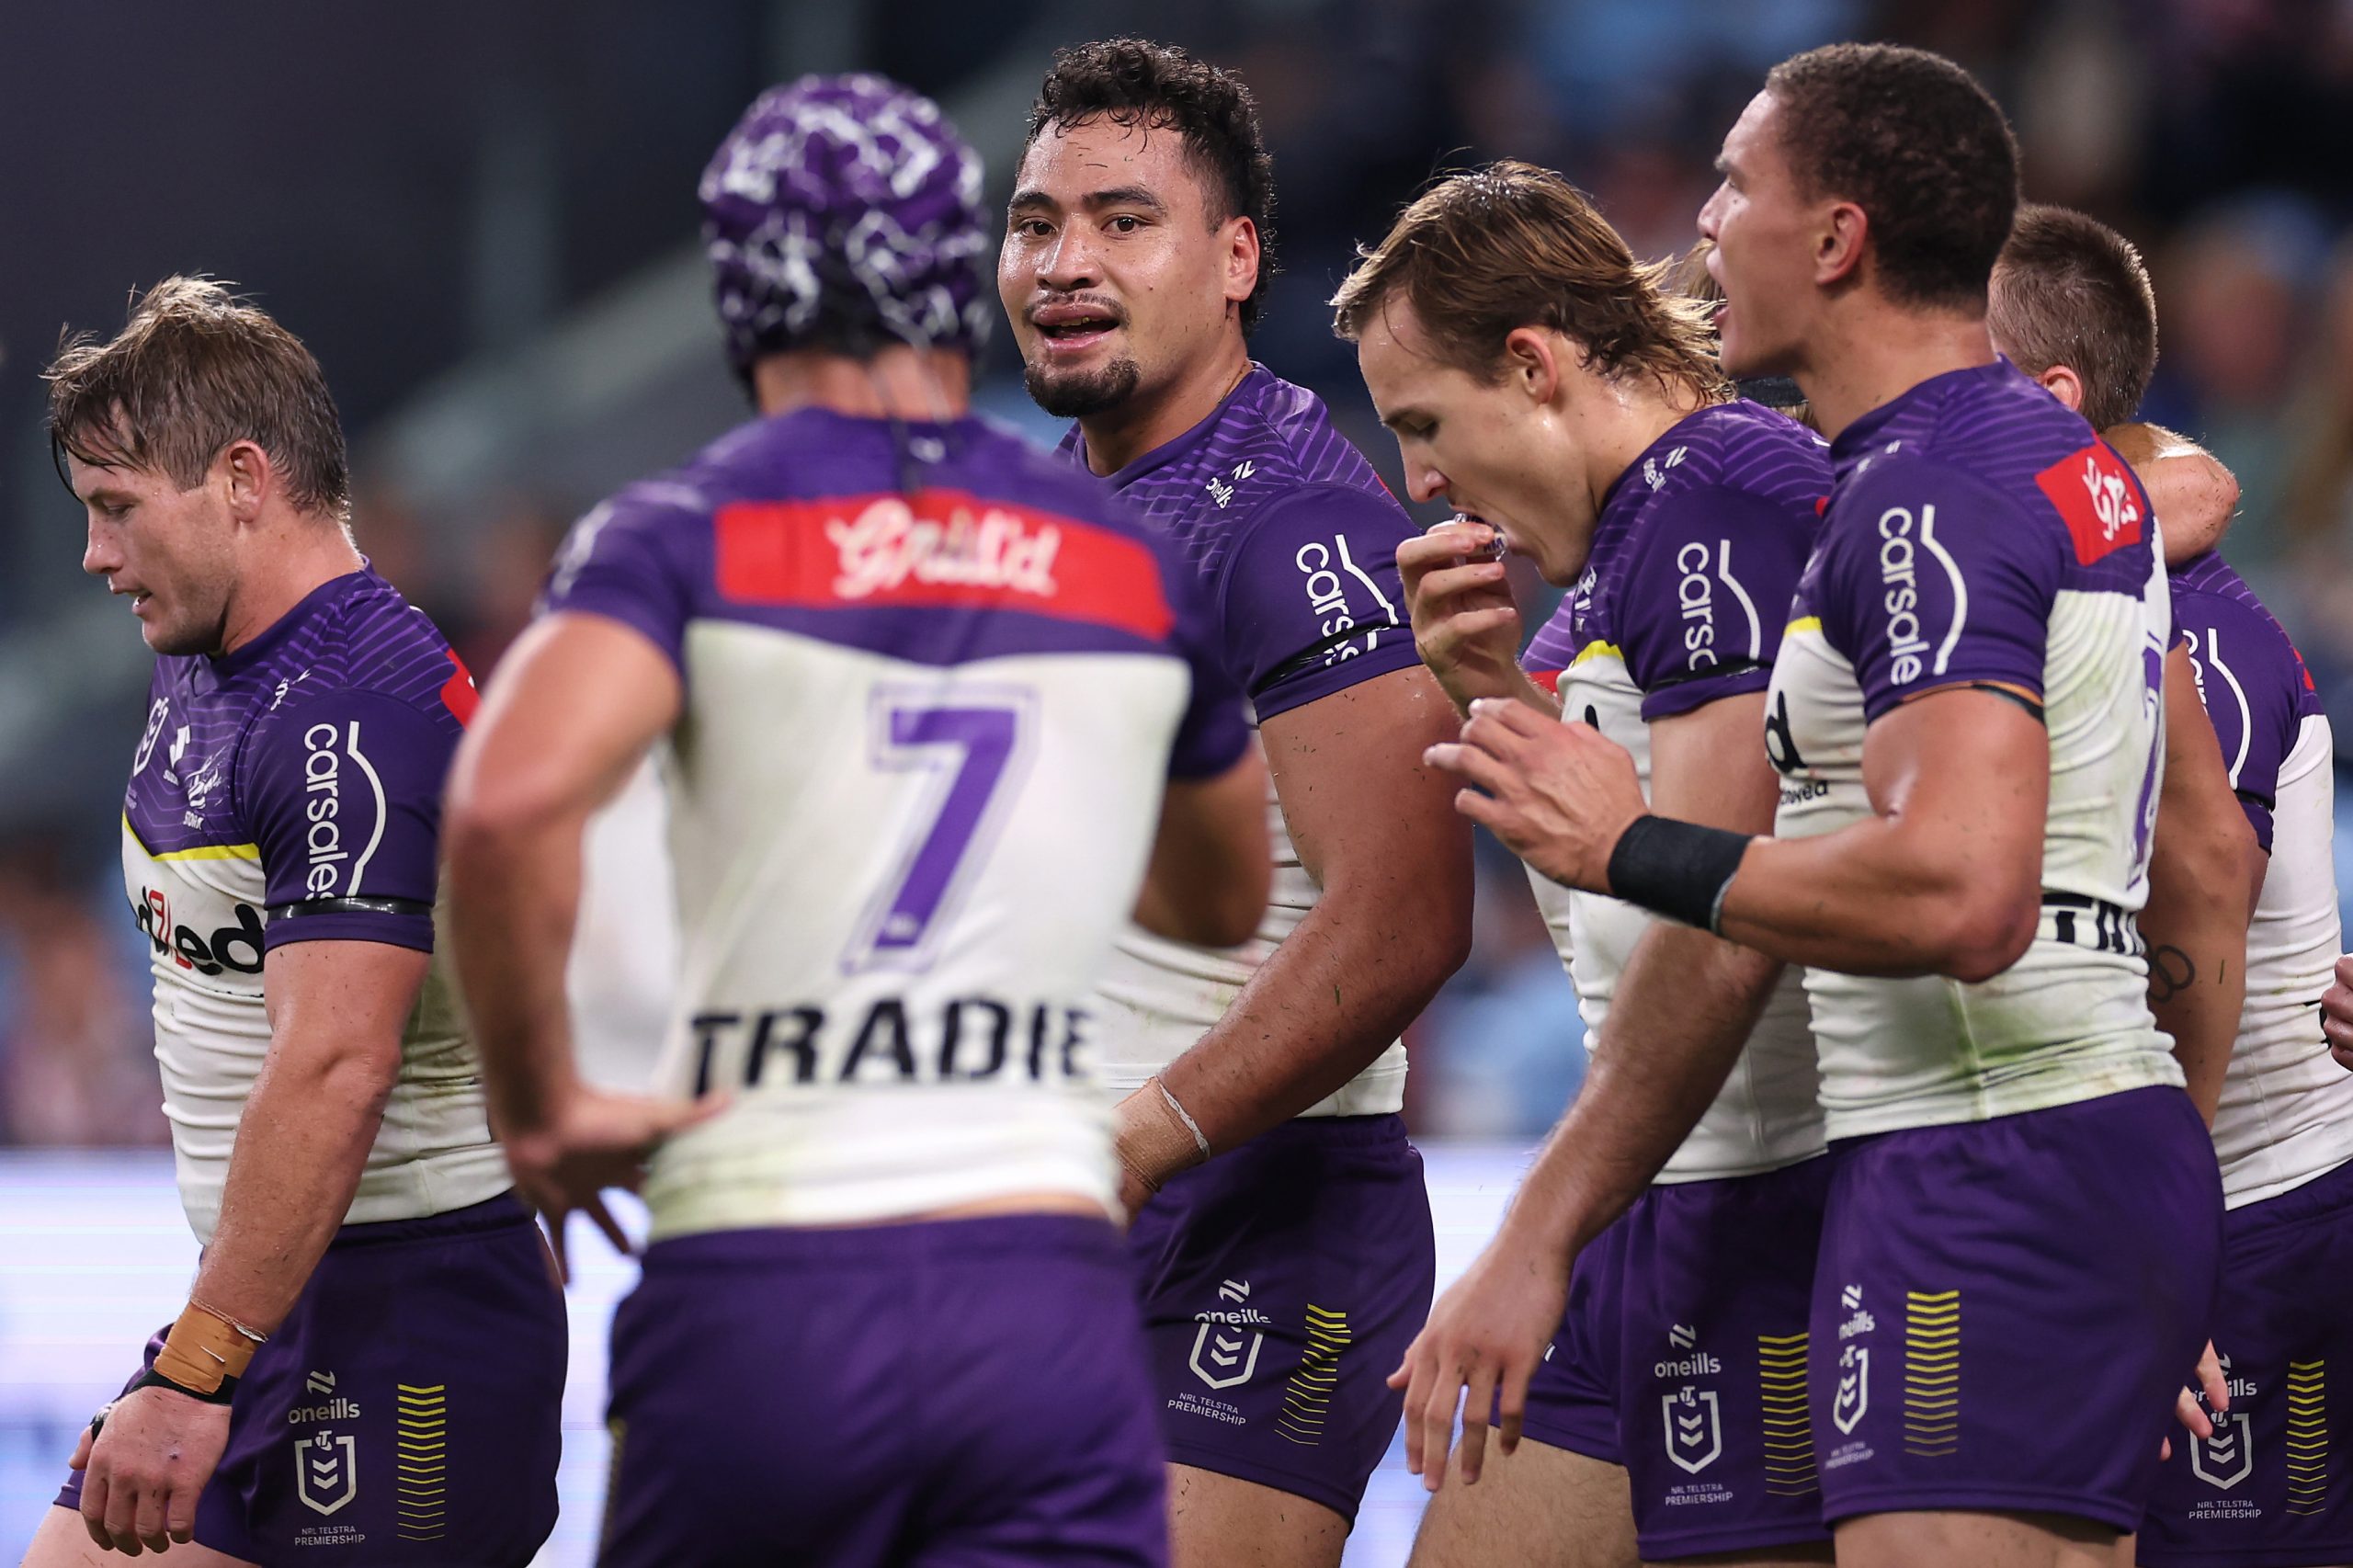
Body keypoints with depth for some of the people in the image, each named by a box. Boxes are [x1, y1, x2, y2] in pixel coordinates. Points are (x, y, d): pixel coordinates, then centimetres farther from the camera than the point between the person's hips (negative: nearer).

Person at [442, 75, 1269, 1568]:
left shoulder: (686, 536, -2)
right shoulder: (1141, 565, 10)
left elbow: (509, 801, -21)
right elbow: (1224, 901, 27)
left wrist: (541, 1105, -8)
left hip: (764, 1298, -1)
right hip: (1047, 1290, 1)